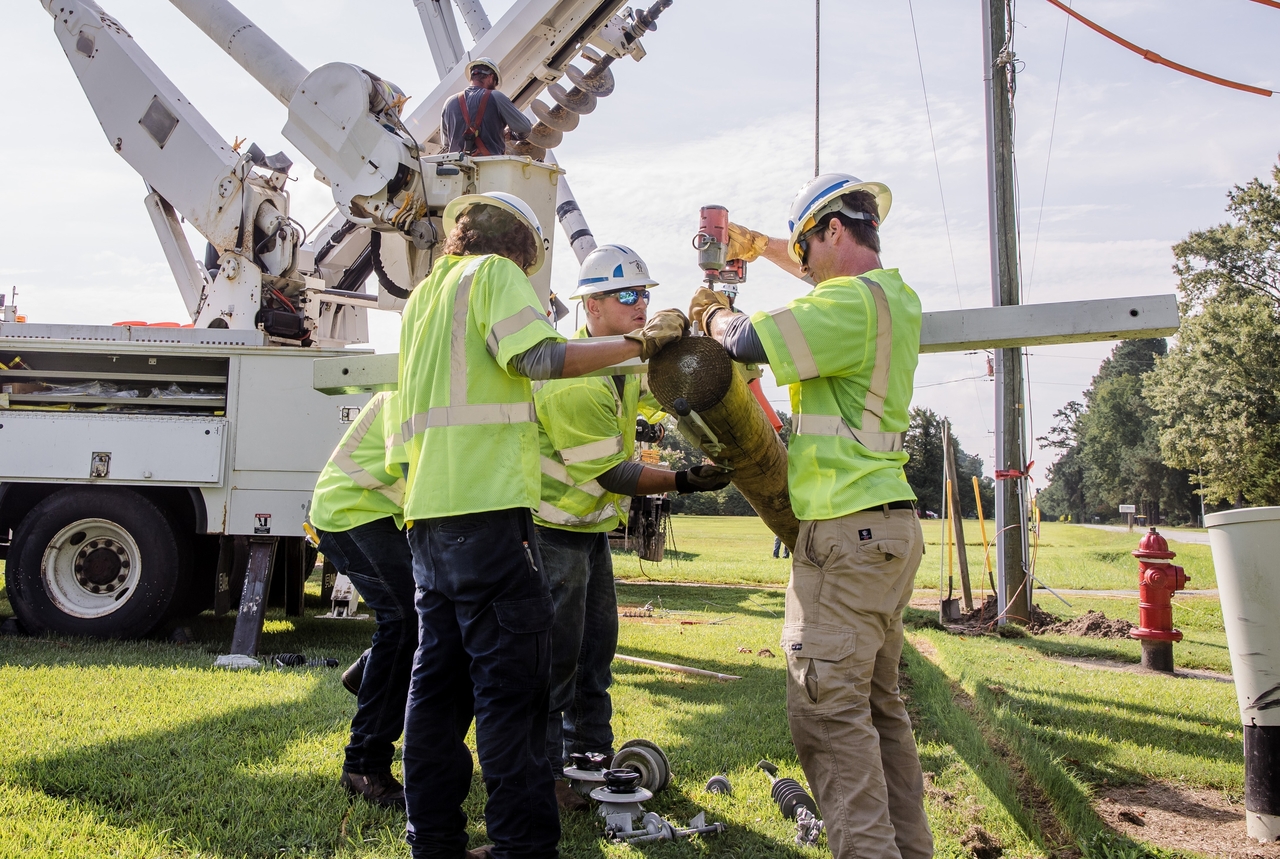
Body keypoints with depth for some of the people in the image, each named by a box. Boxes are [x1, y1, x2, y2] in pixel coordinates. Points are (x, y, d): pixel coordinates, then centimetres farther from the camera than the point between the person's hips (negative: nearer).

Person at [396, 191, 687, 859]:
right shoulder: (494, 271, 0)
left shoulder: (425, 294, 25)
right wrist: (640, 342, -13)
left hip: (428, 508, 9)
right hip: (485, 505, -9)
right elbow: (539, 357, -16)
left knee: (439, 675, 11)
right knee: (512, 682, -7)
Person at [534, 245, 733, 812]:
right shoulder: (573, 380, -28)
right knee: (556, 653, -5)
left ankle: (591, 757, 26)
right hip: (552, 528, -10)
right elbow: (609, 472, -25)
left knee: (596, 646, 15)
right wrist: (682, 482, -30)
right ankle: (544, 773, 6)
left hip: (592, 526, 10)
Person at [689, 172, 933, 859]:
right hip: (888, 526, 10)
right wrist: (762, 247, 36)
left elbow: (750, 342, -20)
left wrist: (714, 314, 1)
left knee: (827, 706, -9)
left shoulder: (853, 302, -15)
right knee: (878, 704, 14)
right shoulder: (895, 296, 16)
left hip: (846, 531, -10)